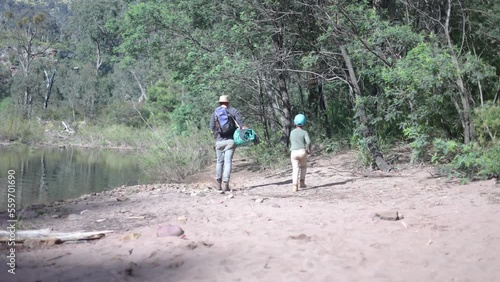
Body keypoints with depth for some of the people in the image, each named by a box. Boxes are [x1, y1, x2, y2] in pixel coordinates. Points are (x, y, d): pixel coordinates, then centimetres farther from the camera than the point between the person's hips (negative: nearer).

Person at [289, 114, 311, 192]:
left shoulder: (292, 132, 13)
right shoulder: (304, 132, 0)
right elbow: (308, 142, -14)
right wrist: (308, 150, 2)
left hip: (293, 152, 2)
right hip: (302, 152, -2)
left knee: (295, 169, 0)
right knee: (303, 167, 22)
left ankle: (295, 186, -14)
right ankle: (302, 182, 19)